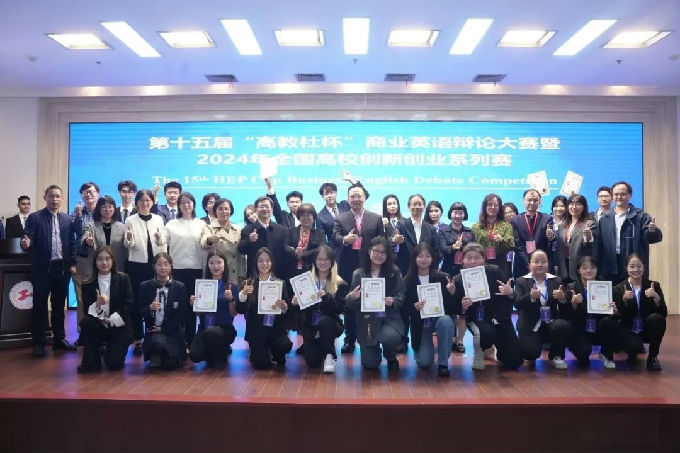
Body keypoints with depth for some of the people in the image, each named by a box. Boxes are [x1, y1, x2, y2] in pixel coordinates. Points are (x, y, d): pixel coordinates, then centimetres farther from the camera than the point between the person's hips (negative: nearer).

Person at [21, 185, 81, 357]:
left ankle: (59, 338, 22)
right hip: (42, 268, -3)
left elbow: (73, 242, 8)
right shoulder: (34, 217, 0)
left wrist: (73, 264, 1)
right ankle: (38, 342, 12)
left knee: (59, 305, 12)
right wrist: (26, 243, -30)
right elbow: (28, 241, -7)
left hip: (62, 268, 3)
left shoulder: (68, 219, 9)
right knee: (39, 306, 3)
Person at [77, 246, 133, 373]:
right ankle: (92, 361, -10)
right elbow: (87, 310, -7)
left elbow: (128, 306, -8)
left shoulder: (123, 279, -3)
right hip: (99, 326, 2)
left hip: (119, 327, -2)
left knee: (114, 364, -17)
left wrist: (110, 320, -16)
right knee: (86, 322, -32)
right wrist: (97, 305, -27)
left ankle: (109, 348, 22)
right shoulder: (88, 284, -1)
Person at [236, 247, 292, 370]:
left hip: (276, 328, 1)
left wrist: (284, 307, -19)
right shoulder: (249, 283, 2)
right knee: (262, 364, -13)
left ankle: (275, 354, 9)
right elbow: (240, 310, -5)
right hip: (257, 329, -1)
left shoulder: (280, 283, 5)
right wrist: (243, 294, -21)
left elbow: (287, 308, 3)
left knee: (285, 345, -28)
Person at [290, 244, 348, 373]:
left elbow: (340, 308, -13)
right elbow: (304, 308, 5)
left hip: (329, 323, -2)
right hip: (310, 326, 3)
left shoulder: (340, 284, -3)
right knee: (312, 362, -11)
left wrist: (326, 296, -28)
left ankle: (329, 355, -14)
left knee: (323, 321, -37)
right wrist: (296, 303, -18)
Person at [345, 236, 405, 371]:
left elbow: (401, 296, 1)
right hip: (367, 321, 1)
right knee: (369, 365, -3)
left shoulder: (394, 272, 2)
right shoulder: (358, 274, 1)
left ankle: (391, 359, 5)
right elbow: (350, 304, -1)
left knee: (389, 338, -34)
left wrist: (393, 301, -21)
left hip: (389, 318, -1)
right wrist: (352, 298, -24)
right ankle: (374, 349, 36)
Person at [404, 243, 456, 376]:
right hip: (420, 324, 0)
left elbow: (452, 306, -6)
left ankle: (443, 363, -20)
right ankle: (423, 348, 27)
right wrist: (414, 307, -24)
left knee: (446, 321, -37)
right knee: (424, 363, -12)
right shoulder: (409, 280, -5)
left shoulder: (442, 277, -7)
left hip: (439, 317, 0)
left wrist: (451, 293, -26)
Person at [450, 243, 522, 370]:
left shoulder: (494, 271, -9)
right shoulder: (459, 280, -8)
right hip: (476, 319, -1)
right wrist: (463, 307, -25)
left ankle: (496, 347, 32)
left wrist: (510, 293, -27)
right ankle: (479, 354, -2)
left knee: (515, 361, -3)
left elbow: (509, 297, -4)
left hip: (499, 317, 2)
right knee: (487, 333, -37)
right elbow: (458, 310, -3)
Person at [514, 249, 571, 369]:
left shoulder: (556, 281, 10)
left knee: (563, 326, -30)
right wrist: (531, 296, -32)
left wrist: (562, 298, -21)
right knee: (530, 353, -25)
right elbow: (517, 304, -12)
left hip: (551, 323, 2)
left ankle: (556, 356, -2)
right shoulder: (521, 281, 5)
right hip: (530, 326, -2)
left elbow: (567, 309, 2)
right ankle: (532, 356, 16)